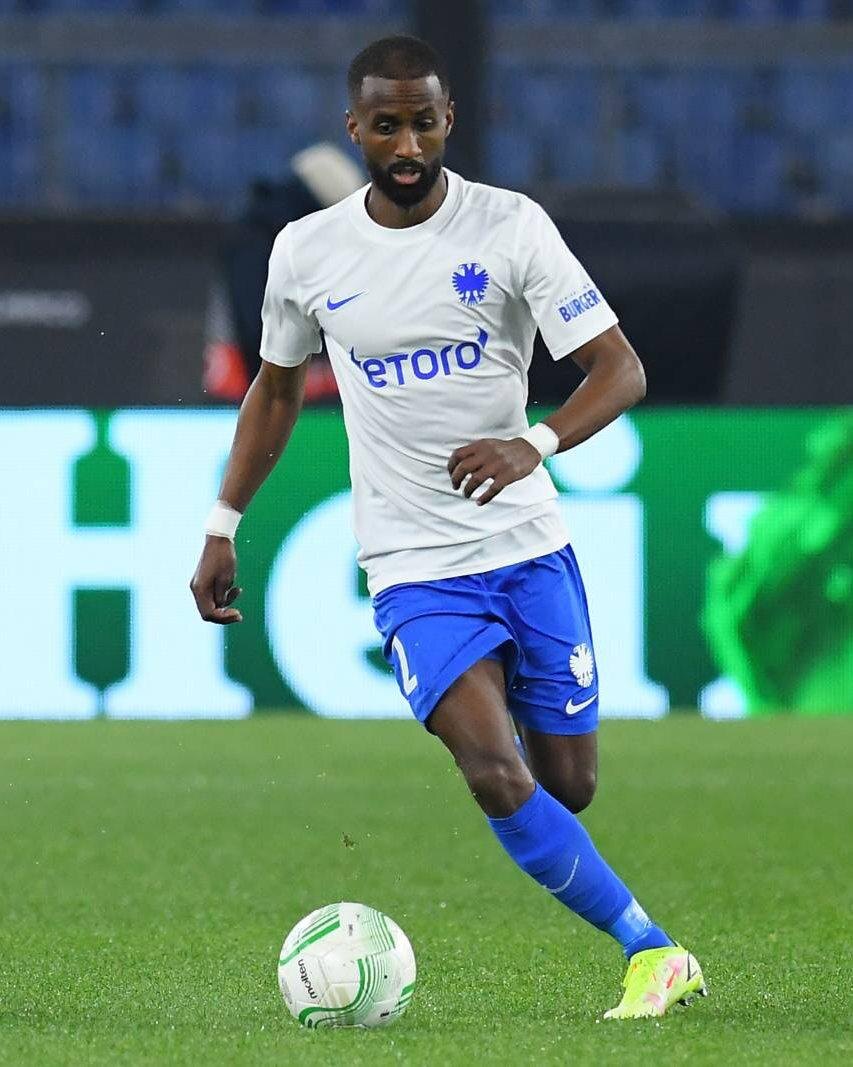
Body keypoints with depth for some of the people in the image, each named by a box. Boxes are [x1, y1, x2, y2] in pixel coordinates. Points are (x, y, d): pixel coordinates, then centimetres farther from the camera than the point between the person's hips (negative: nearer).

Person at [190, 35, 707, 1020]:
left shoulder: (510, 227, -5)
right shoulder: (307, 252, 1)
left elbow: (619, 369, -7)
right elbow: (276, 387, 18)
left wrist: (533, 445, -25)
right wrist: (223, 529, 15)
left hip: (529, 543, 0)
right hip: (415, 567, 0)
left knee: (567, 786, 5)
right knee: (496, 777, -21)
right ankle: (651, 953, -15)